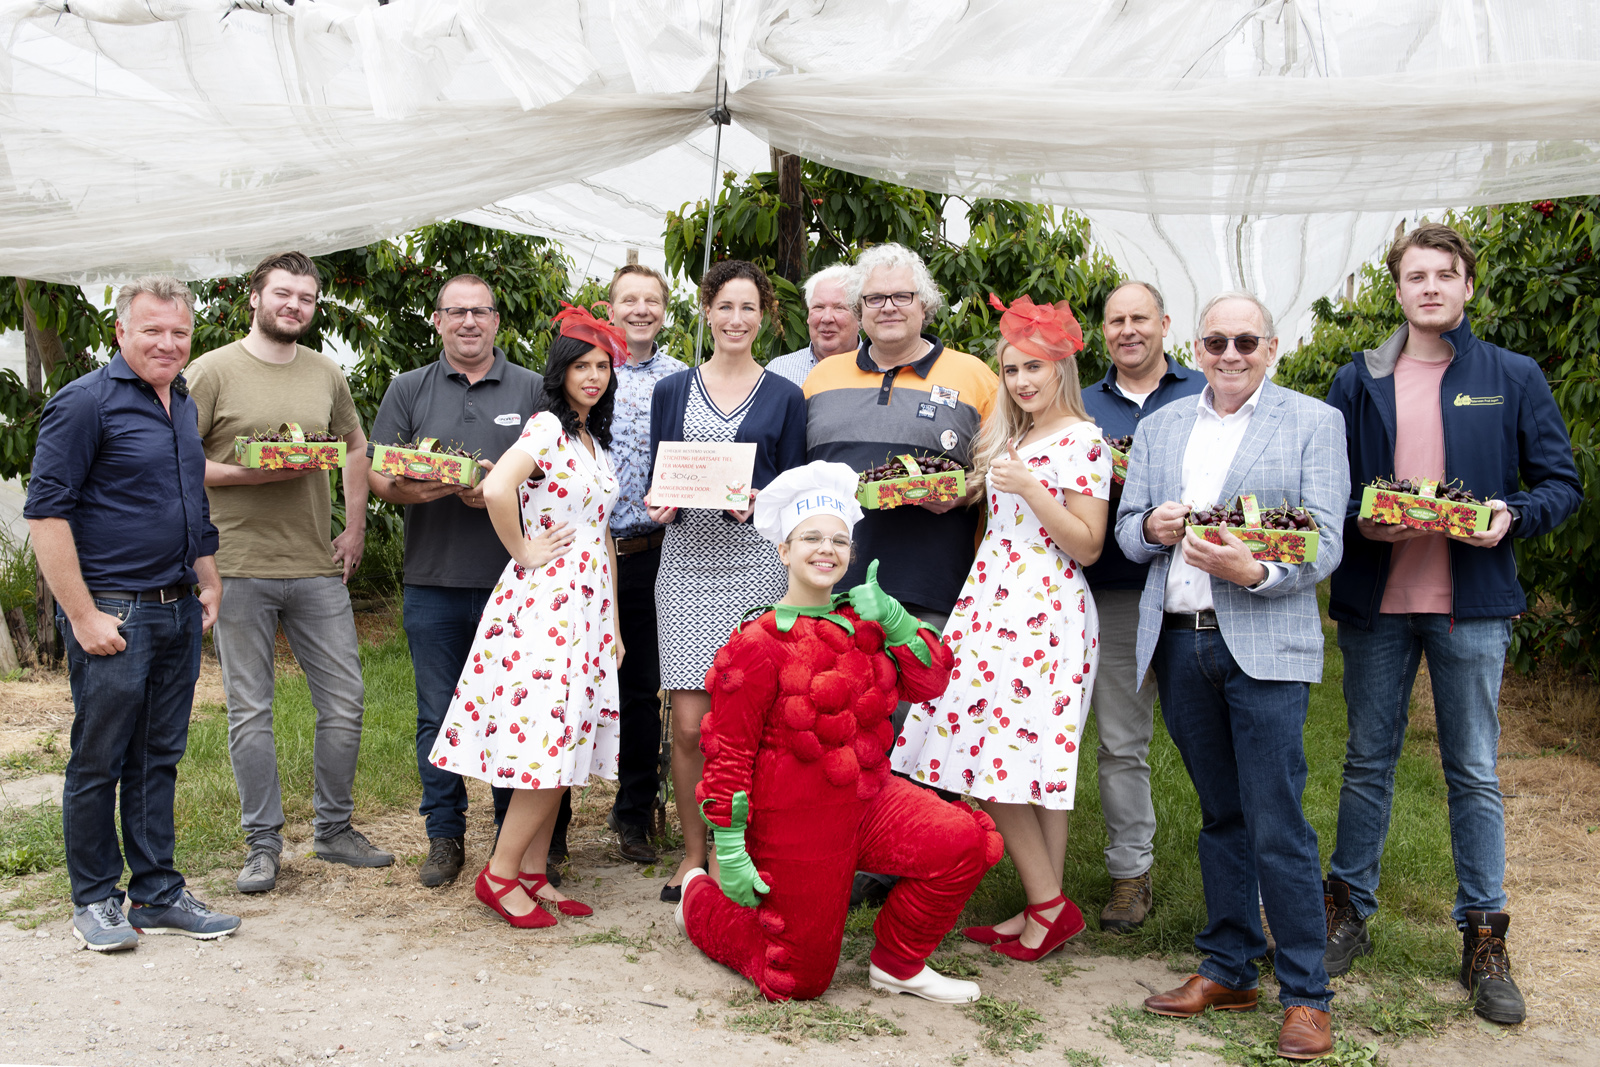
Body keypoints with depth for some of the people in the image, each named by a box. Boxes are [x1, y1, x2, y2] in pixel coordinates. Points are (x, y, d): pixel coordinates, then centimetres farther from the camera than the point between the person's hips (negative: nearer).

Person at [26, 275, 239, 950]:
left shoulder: (185, 406, 15)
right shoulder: (86, 401, -9)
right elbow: (46, 512, -13)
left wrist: (209, 584, 18)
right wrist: (83, 615, -16)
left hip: (179, 614, 7)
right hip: (112, 615, -7)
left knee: (159, 758, 12)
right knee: (99, 761, 3)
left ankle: (157, 894, 21)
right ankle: (94, 900, 17)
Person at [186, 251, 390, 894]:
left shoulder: (326, 375, 11)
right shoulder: (213, 371, -2)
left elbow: (355, 446, 22)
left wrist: (355, 528, 12)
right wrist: (246, 473, -18)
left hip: (317, 569, 4)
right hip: (239, 567, -4)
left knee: (344, 701, 6)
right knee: (250, 711, 3)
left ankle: (334, 829, 22)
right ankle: (263, 844, 16)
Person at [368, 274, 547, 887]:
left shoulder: (531, 390, 8)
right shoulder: (408, 390, 12)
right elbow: (376, 475, 6)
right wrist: (408, 489, -17)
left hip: (512, 582, -1)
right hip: (433, 582, 1)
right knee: (438, 717, 7)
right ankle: (444, 838, 19)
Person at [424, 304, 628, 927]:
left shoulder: (596, 442, 18)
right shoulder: (547, 427, -10)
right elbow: (496, 488, -29)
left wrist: (614, 624, 17)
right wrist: (524, 552, -15)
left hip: (588, 606, 8)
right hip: (545, 601, -8)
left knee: (561, 746, 9)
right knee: (548, 745, -9)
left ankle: (533, 874, 17)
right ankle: (500, 875, 5)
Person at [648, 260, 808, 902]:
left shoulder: (784, 397, 9)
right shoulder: (672, 390, 13)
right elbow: (655, 480, 14)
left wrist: (758, 502, -13)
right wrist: (661, 506, -8)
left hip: (755, 562, -1)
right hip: (687, 560, 1)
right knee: (689, 722, -2)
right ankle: (693, 853, 15)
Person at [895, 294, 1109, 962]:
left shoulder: (1081, 441, -7)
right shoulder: (1010, 436, 19)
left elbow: (1086, 547, -12)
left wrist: (1026, 486, -20)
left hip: (1044, 617, -8)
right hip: (994, 607, 8)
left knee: (997, 759, -9)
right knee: (1003, 760, 6)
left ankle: (1048, 905, 4)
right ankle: (1046, 909, 13)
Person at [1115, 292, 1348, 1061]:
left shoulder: (1313, 422, 2)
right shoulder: (1160, 426, 15)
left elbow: (1325, 544, -5)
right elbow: (1126, 531, 14)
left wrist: (1254, 571, -23)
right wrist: (1152, 527, -9)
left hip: (1264, 644, -4)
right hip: (1179, 643, 4)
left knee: (1277, 826, -5)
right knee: (1220, 816, 14)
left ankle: (1306, 996, 8)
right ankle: (1227, 969, 26)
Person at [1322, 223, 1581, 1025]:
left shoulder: (1514, 378, 4)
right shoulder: (1357, 382, 6)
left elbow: (1561, 483, 4)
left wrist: (1513, 516, -16)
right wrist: (1360, 520, -12)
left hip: (1472, 604, -1)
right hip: (1373, 599, 1)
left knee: (1474, 773, 6)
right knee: (1368, 761, 11)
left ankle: (1484, 940, 18)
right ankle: (1349, 911, 25)